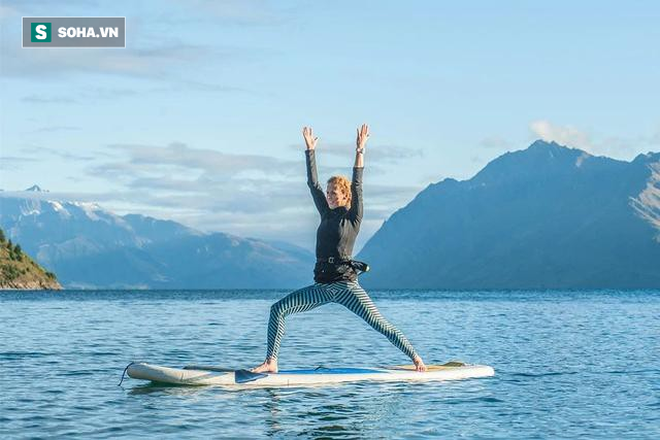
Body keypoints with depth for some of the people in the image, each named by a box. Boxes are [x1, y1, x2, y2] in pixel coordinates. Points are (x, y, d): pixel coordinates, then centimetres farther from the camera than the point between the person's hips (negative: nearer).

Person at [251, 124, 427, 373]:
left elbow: (357, 185, -7)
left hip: (346, 286, -6)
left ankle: (415, 358, 0)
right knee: (278, 309, -6)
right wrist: (310, 150, 13)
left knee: (380, 325, -9)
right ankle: (271, 363, -9)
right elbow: (313, 183, 15)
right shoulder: (327, 215, 15)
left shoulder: (353, 217, 1)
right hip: (322, 286, 6)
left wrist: (360, 151, -11)